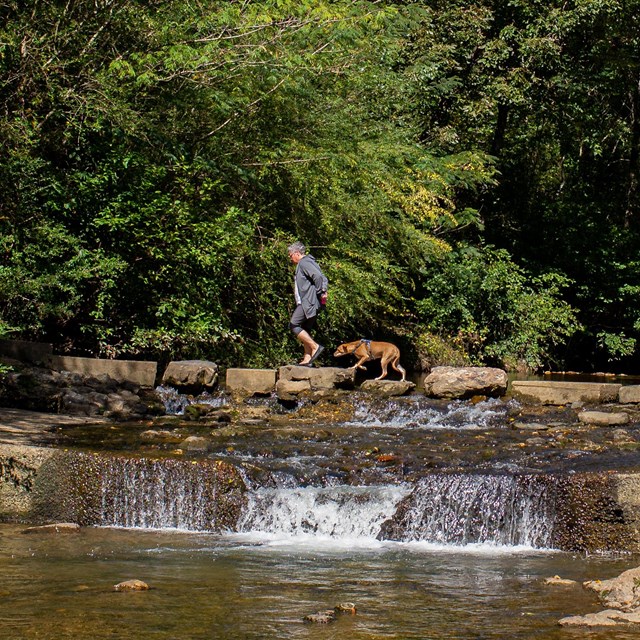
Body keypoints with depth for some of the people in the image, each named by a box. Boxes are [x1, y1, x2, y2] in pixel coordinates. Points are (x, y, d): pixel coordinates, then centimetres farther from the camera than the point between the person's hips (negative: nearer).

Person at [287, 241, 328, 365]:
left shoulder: (304, 263, -8)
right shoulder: (306, 262, 24)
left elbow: (318, 276, -23)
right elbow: (324, 279, 21)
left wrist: (320, 292, -17)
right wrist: (323, 290, 7)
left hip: (308, 303, -10)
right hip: (307, 303, 10)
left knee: (294, 325, -11)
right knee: (305, 330, 9)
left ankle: (315, 346, -16)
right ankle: (307, 358, 5)